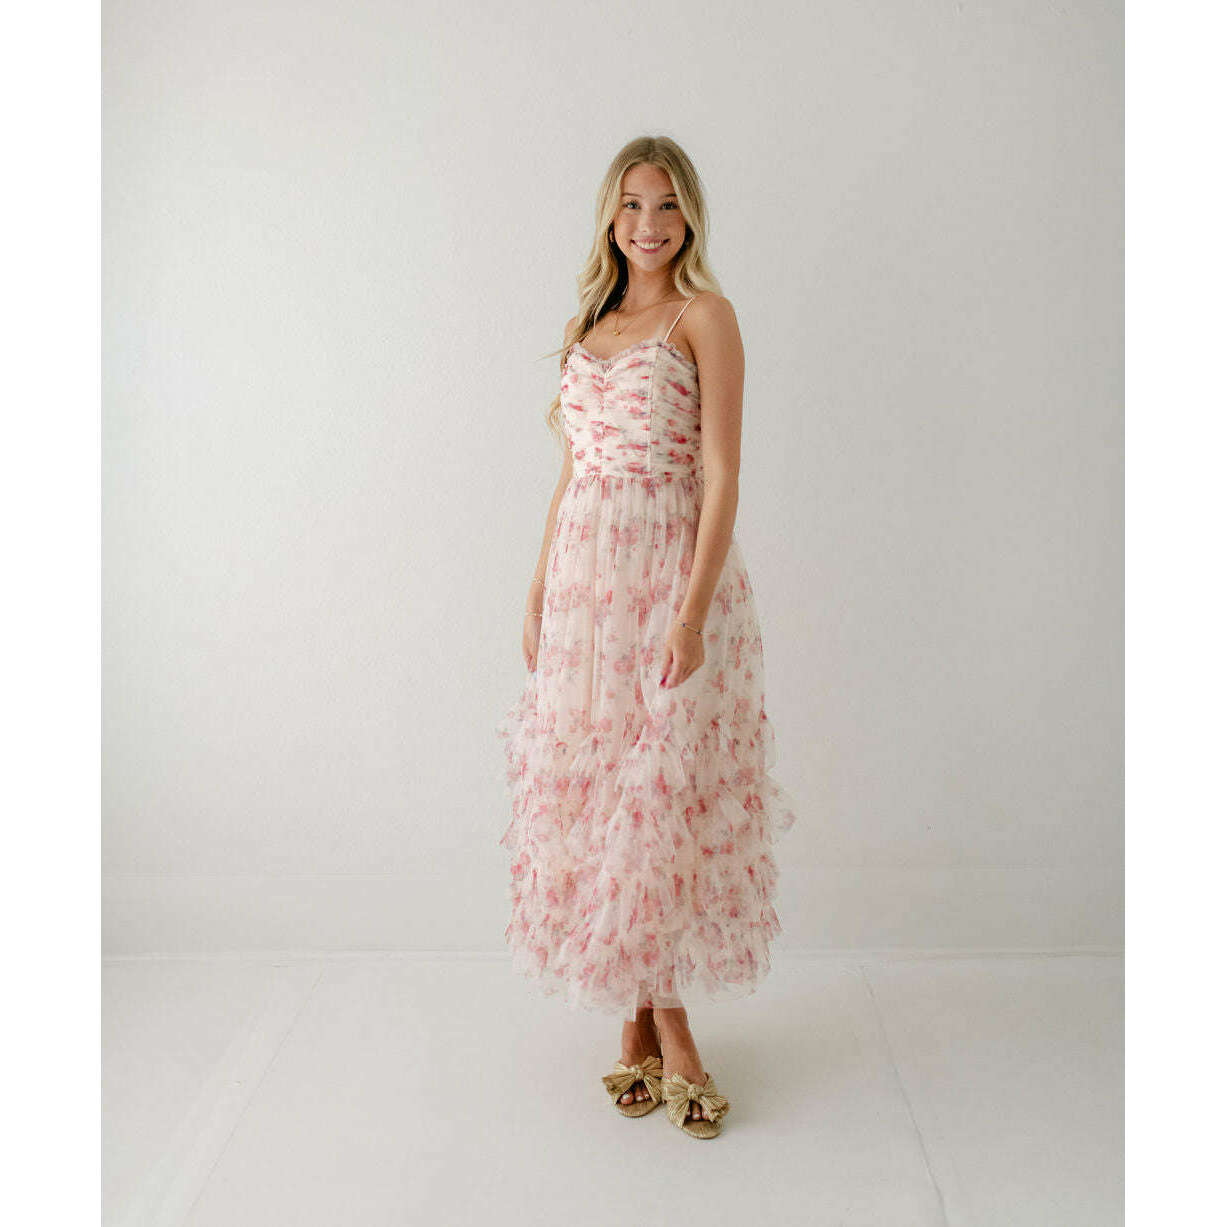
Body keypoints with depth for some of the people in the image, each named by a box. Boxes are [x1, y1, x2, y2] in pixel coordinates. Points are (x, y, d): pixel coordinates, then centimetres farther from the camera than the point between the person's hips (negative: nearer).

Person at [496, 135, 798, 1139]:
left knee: (662, 792, -2)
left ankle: (658, 1027, 14)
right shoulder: (587, 322, 16)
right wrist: (538, 590, 13)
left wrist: (693, 612, -19)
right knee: (594, 791, 7)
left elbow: (722, 472, -10)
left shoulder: (704, 314, -2)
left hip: (672, 567, -6)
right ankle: (644, 1025, 21)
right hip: (586, 571, 6)